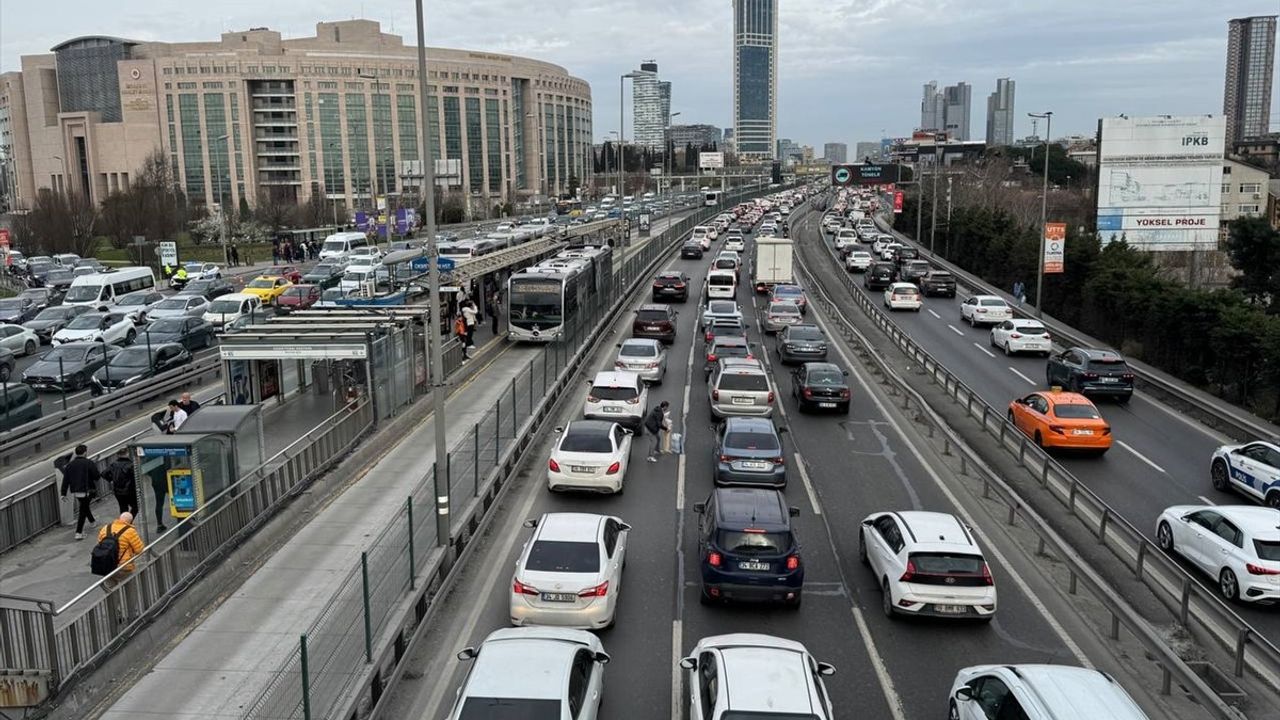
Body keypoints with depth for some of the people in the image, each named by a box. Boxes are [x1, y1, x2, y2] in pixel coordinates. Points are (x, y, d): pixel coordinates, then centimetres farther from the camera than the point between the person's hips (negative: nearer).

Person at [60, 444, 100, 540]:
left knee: (84, 506, 27)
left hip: (74, 491, 6)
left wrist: (63, 493, 5)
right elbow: (97, 476, -11)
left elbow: (65, 480, 3)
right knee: (83, 510, -3)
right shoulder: (89, 463, -12)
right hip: (86, 490, -6)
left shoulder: (70, 465, 4)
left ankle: (92, 521, 48)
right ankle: (79, 533, -9)